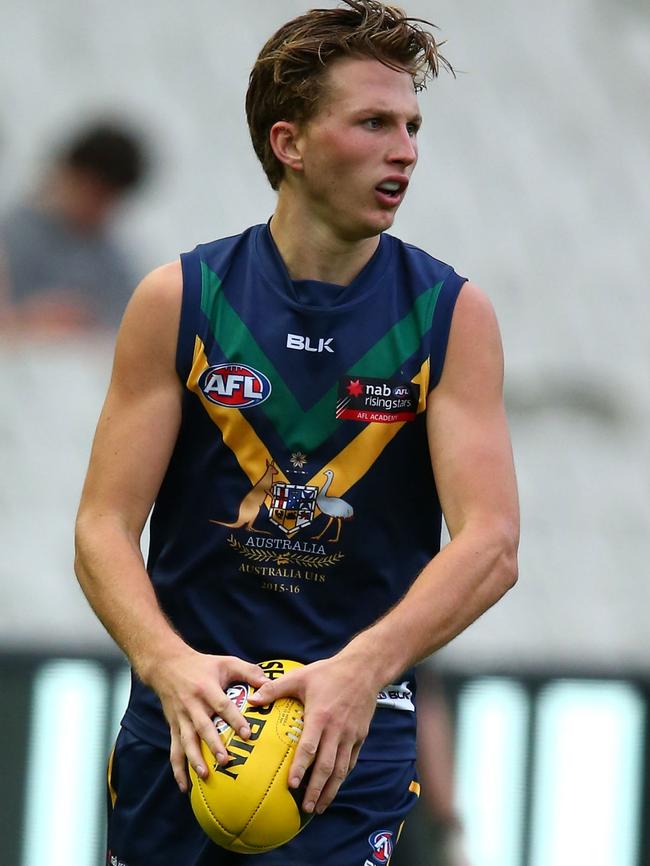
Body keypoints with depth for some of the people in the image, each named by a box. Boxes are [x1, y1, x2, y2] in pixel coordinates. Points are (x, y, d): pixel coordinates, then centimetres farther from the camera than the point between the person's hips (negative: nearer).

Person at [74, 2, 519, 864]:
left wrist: (364, 669, -31)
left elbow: (490, 543, -13)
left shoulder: (452, 316, -3)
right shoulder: (178, 301, -2)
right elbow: (104, 526, -5)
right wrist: (169, 663, -25)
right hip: (183, 721, 1)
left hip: (352, 730, -1)